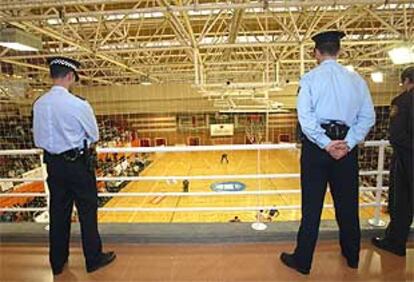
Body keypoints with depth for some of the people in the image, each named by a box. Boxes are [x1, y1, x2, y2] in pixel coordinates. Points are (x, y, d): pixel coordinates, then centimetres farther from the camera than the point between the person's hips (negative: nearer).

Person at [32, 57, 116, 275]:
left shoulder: (39, 104, -1)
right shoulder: (79, 105, -18)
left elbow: (38, 139, 8)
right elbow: (94, 136, -7)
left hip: (53, 163, 6)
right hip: (78, 163, -5)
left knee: (58, 212, 16)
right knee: (87, 212, 8)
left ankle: (57, 262, 31)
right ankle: (94, 259, 22)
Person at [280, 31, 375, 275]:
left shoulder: (310, 78, -4)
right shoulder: (356, 79, 7)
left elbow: (305, 116, -14)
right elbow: (368, 117, 2)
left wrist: (326, 143, -11)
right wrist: (348, 143, -4)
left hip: (317, 145, -3)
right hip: (346, 146, 4)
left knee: (312, 206, 3)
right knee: (348, 204, 16)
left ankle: (303, 261, 16)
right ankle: (352, 256, 35)